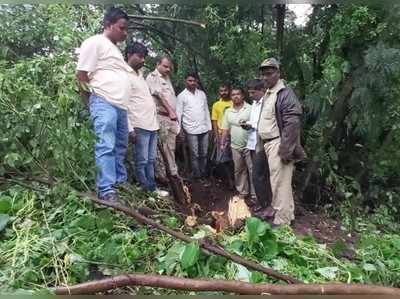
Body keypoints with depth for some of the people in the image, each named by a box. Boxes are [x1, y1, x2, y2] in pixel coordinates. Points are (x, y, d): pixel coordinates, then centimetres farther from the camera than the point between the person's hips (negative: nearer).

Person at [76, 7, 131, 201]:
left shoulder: (115, 48, 24)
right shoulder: (95, 42, -2)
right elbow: (81, 75, -6)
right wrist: (95, 102, -1)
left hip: (120, 105, 9)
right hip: (104, 103, -9)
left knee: (120, 147, 12)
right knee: (106, 147, -13)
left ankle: (121, 182, 22)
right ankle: (106, 190, -12)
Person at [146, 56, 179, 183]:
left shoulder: (167, 78, 22)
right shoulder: (152, 77, -1)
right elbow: (160, 95, -13)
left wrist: (174, 113, 11)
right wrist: (170, 111, -18)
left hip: (171, 118, 8)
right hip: (160, 116, -8)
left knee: (171, 148, 10)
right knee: (161, 148, -4)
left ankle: (173, 173, 17)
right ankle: (161, 175, 4)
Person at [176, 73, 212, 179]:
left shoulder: (202, 93, 11)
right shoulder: (182, 96, -1)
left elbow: (206, 110, 14)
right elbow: (179, 114, -3)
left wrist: (209, 126, 11)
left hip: (204, 129, 4)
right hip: (191, 130, -4)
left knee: (204, 153, 11)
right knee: (195, 154, 1)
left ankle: (203, 173, 23)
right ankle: (197, 174, 13)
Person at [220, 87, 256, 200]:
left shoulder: (250, 108, -3)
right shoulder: (228, 111, 11)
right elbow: (226, 129, 13)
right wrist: (222, 143, 9)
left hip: (249, 145, -4)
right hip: (235, 146, 4)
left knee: (252, 169, -1)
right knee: (239, 170, 12)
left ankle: (255, 194, 9)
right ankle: (242, 192, 25)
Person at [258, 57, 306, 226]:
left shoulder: (284, 93, -14)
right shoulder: (267, 94, 16)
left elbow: (292, 124, -21)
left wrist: (285, 149, -23)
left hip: (279, 144, -9)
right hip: (269, 143, 9)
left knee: (280, 183, -4)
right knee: (277, 181, 17)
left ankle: (282, 220, 6)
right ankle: (281, 211, 31)